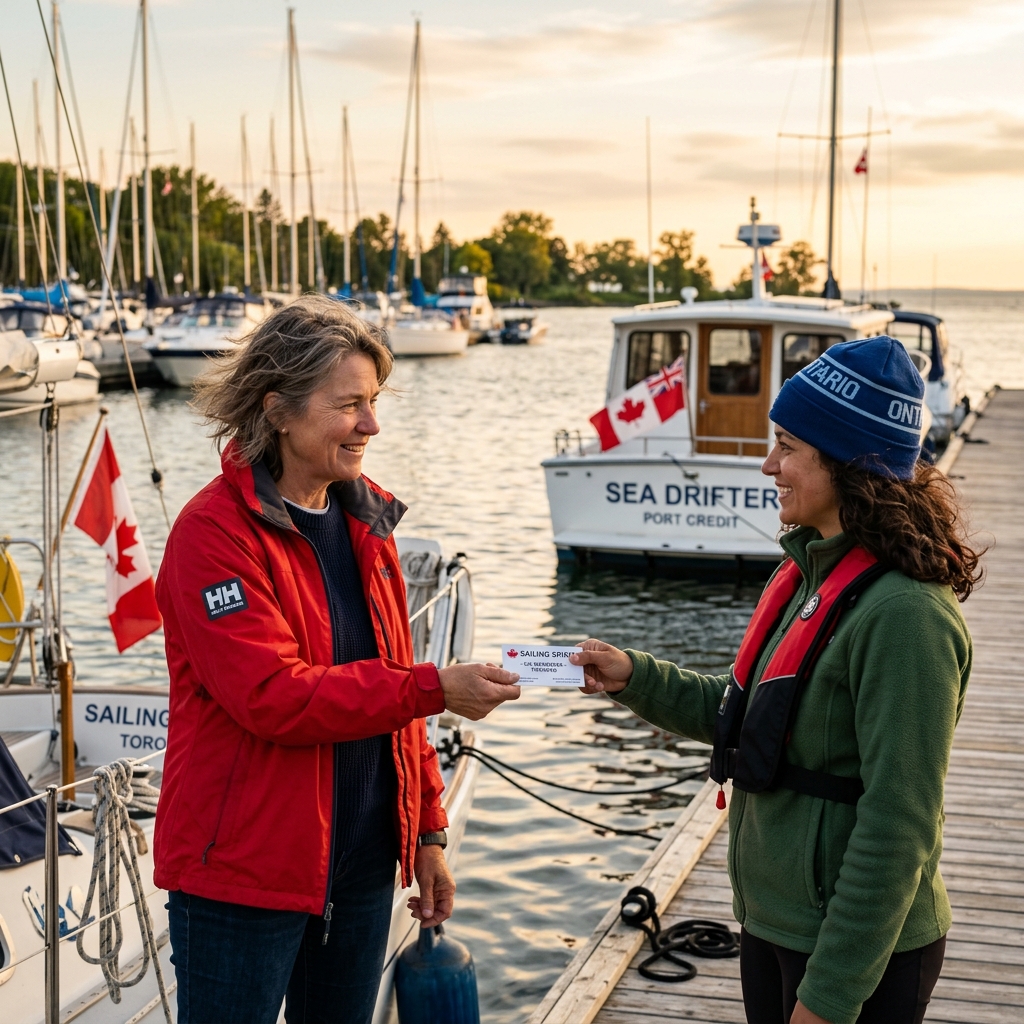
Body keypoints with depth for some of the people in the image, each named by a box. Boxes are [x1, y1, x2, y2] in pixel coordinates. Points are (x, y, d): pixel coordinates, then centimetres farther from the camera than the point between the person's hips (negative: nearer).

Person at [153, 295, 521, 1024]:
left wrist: (427, 827, 12)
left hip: (361, 865, 7)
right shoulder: (216, 532, -15)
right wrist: (434, 689, -25)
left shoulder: (366, 521, 7)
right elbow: (272, 697, -24)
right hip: (244, 872, -7)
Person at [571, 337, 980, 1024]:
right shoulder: (810, 574, 5)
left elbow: (897, 826, -23)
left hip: (857, 951, -8)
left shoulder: (905, 614, -23)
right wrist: (636, 678, 5)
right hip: (776, 919, 8)